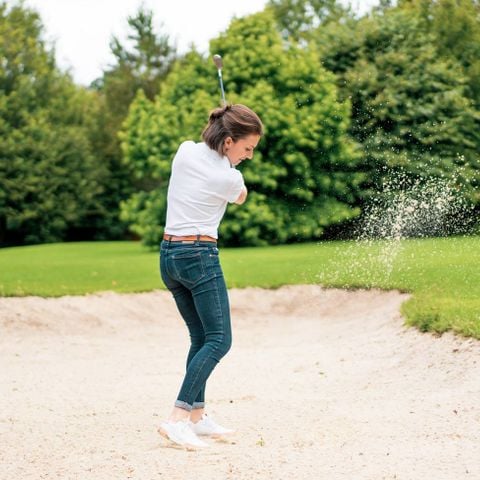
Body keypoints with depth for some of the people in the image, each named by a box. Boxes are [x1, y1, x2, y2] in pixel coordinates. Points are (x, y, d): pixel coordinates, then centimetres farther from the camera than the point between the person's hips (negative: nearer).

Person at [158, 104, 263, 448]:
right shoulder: (230, 179, -12)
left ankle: (197, 416, 15)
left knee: (201, 337, 16)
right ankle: (177, 419, -22)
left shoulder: (185, 151, 2)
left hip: (169, 254, 8)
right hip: (200, 255, -8)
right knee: (219, 339, -9)